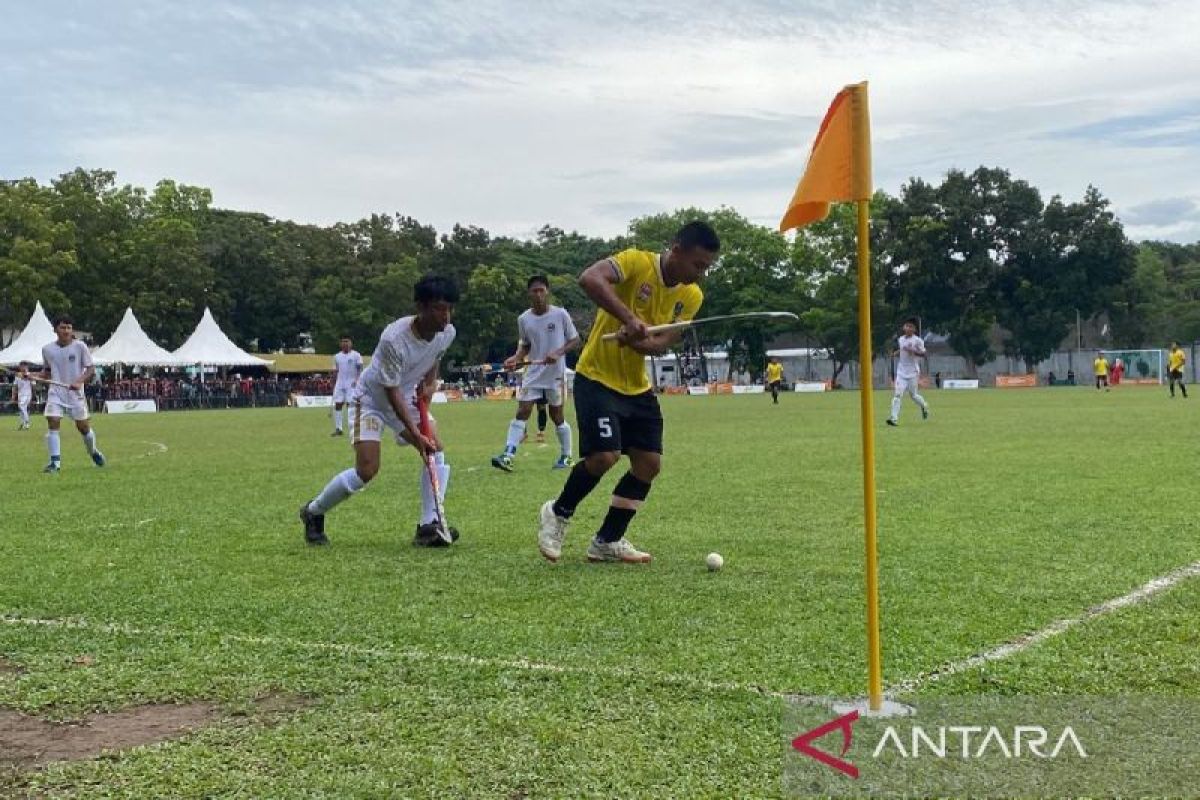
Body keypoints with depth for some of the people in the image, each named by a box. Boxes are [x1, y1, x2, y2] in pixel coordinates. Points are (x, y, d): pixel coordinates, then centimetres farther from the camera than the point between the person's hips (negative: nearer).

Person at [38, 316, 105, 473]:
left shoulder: (80, 346, -6)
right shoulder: (47, 349, 3)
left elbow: (91, 370, -7)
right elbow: (47, 372, 17)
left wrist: (79, 381, -24)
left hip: (75, 392, -1)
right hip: (55, 392, 2)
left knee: (83, 426, 6)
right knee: (53, 423, -14)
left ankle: (93, 452, 34)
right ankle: (55, 462, -10)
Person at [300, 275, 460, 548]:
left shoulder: (447, 333, -16)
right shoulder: (394, 339, -36)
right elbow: (392, 392, -30)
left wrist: (430, 382, -7)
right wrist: (415, 435, -33)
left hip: (408, 397, 6)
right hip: (372, 398, -6)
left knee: (436, 452, -15)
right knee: (366, 471, -15)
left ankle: (429, 526, -13)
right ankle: (313, 512, 9)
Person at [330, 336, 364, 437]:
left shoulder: (356, 355, -2)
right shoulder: (337, 356, 12)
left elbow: (360, 369, -4)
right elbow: (336, 371, 18)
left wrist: (357, 379, -18)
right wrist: (333, 385, 15)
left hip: (351, 383, -5)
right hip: (340, 383, 5)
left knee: (349, 404, -11)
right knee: (337, 405, 0)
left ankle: (352, 428, -9)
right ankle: (338, 429, 5)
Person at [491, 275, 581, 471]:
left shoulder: (560, 314, -8)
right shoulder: (523, 319, 2)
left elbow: (575, 340, -3)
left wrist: (558, 353, -18)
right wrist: (516, 358, -7)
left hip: (555, 374, -3)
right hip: (533, 374, 3)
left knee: (557, 416, 6)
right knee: (522, 413, -7)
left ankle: (566, 456, 23)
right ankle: (507, 456, -13)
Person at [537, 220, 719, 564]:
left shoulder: (692, 296, 0)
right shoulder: (637, 262, -17)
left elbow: (663, 344, -10)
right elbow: (589, 278, -35)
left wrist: (635, 340, -32)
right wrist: (629, 318, -44)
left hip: (638, 387, 7)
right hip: (597, 378, -7)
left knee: (649, 463, 3)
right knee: (604, 456, -19)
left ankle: (608, 541, 17)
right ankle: (558, 513, 9)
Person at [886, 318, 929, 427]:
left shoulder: (918, 340, -8)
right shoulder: (900, 339, 9)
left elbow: (923, 353, -12)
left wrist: (912, 351, -26)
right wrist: (897, 353, 6)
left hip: (913, 372, -4)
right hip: (901, 372, 4)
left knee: (913, 395, 7)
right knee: (898, 394, -10)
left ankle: (924, 406, 40)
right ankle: (894, 418, -15)